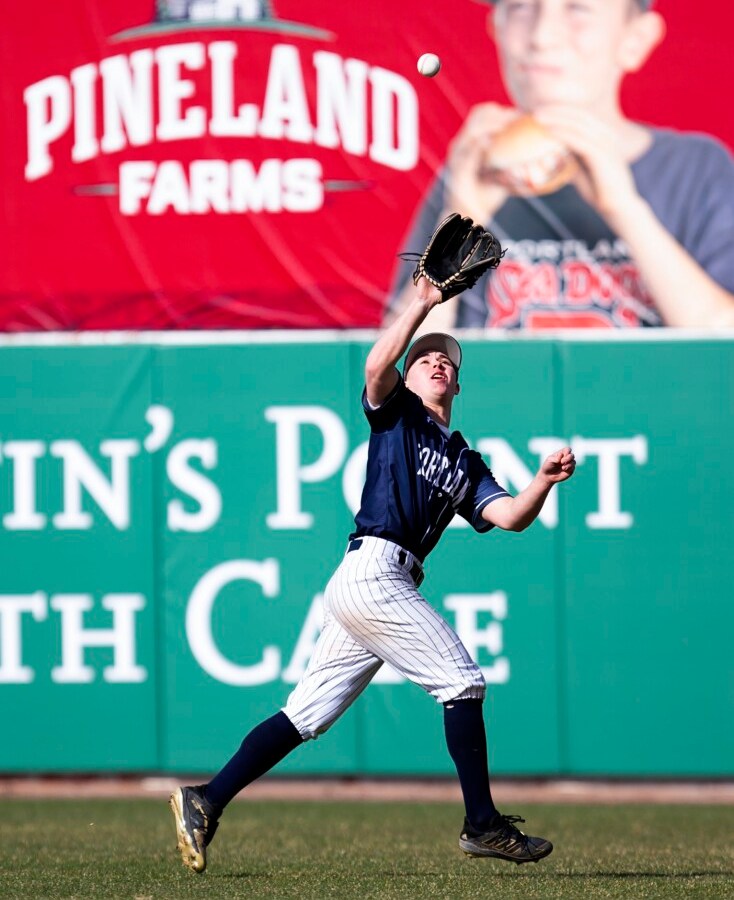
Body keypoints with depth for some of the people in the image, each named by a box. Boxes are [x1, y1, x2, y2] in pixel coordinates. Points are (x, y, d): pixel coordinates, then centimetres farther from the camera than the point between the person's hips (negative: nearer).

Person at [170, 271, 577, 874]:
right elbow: (377, 365, -13)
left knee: (307, 714, 4)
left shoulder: (465, 464, 25)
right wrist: (423, 304, -12)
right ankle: (483, 825, -6)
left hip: (373, 586, 8)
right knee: (460, 678, -9)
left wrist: (544, 481, -8)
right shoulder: (396, 412, 9)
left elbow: (510, 517, 10)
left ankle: (207, 802, 3)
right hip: (373, 570, -8)